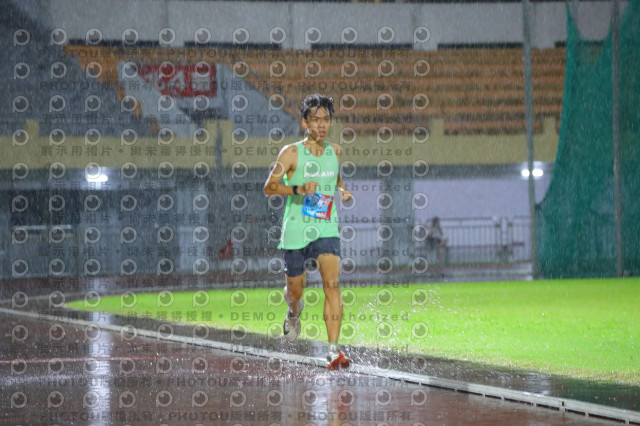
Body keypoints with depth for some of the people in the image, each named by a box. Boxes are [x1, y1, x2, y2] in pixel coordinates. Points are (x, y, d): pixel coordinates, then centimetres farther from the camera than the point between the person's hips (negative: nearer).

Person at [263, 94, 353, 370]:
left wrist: (343, 190, 8)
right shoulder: (291, 153, -4)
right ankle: (294, 312, 51)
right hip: (296, 231, -2)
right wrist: (299, 189, -27)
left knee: (332, 283, -19)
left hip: (326, 230, 2)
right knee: (295, 291, 11)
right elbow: (269, 186, -11)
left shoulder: (334, 151, 10)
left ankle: (334, 350, -24)